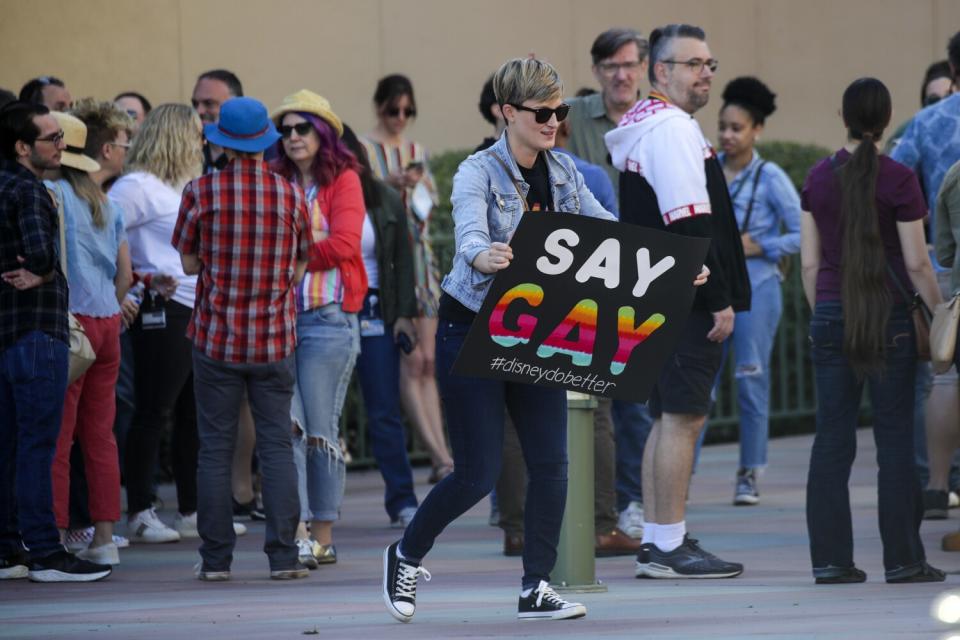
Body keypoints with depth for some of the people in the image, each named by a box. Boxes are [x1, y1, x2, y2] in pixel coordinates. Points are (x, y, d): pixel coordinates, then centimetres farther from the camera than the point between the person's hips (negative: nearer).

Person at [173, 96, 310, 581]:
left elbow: (189, 263, 1)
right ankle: (282, 555, -1)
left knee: (215, 448, 5)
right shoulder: (292, 195, -3)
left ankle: (216, 558, 5)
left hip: (216, 337, -1)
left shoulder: (202, 193, -8)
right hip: (275, 340, 1)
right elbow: (299, 269, 5)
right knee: (277, 445, 5)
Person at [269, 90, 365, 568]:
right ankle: (298, 533, -8)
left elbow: (343, 246, -8)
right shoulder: (278, 184, 14)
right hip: (280, 314, 3)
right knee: (287, 424, -7)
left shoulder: (343, 180, 3)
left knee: (321, 430, -1)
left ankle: (323, 537, 6)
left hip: (328, 317, -3)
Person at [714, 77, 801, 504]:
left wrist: (758, 247, -10)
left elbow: (803, 233, -2)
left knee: (751, 381, 0)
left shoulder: (770, 177, -2)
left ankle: (749, 476, 8)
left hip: (755, 287, -3)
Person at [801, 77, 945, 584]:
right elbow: (916, 263, -7)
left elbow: (809, 262, 7)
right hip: (888, 316, -4)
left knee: (831, 438, 5)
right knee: (895, 437, 1)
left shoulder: (818, 178, 4)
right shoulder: (897, 179, -8)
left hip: (831, 315, 4)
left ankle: (830, 559, 3)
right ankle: (902, 558, 2)